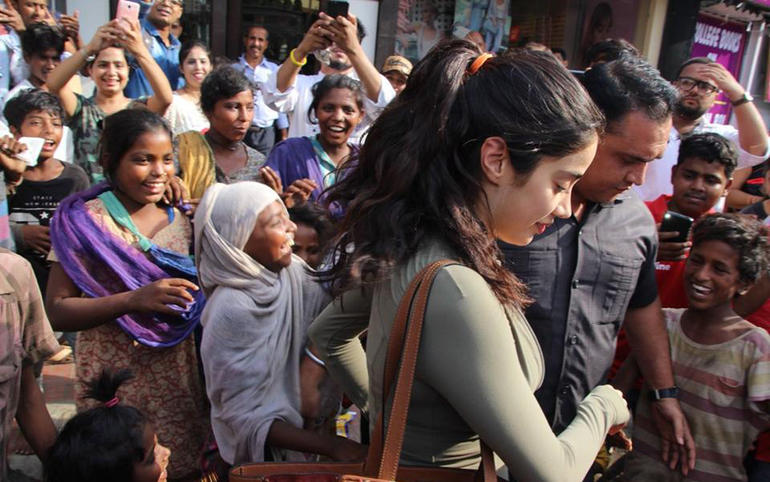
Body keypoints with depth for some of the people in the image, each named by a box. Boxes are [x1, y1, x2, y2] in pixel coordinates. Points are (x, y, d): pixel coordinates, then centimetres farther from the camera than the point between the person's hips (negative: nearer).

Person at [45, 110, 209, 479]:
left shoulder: (178, 219, 6)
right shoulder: (84, 220, -7)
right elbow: (57, 311, -11)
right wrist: (135, 299, -23)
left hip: (177, 377, 4)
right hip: (114, 381, -4)